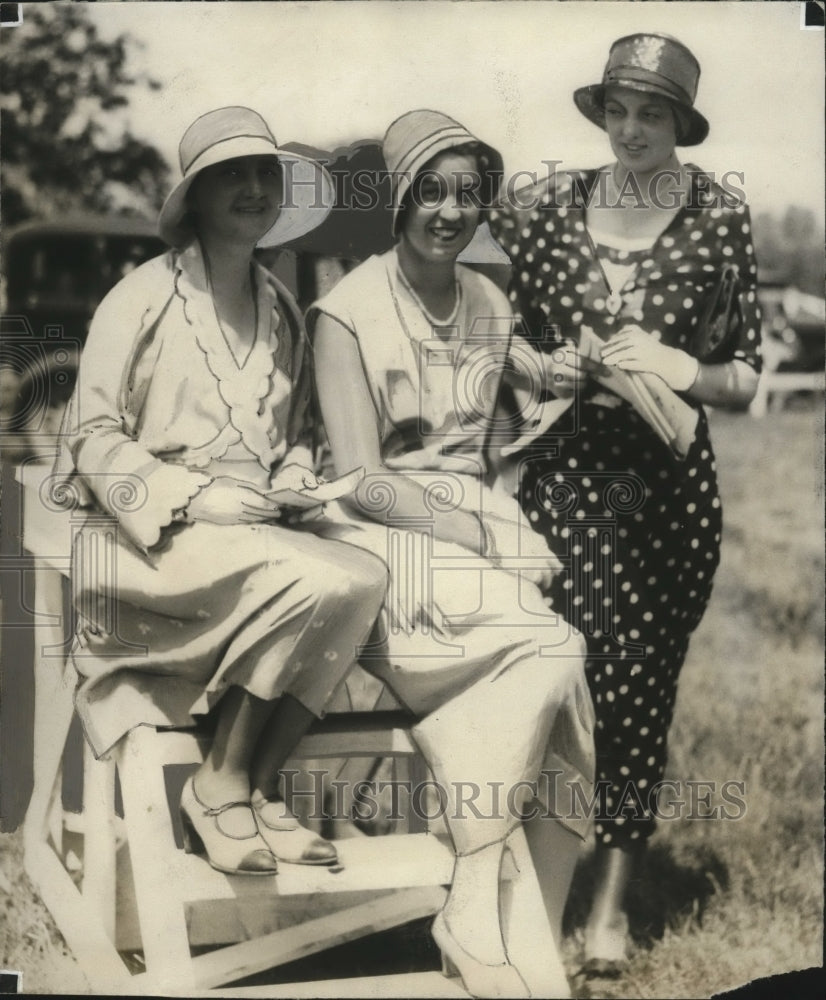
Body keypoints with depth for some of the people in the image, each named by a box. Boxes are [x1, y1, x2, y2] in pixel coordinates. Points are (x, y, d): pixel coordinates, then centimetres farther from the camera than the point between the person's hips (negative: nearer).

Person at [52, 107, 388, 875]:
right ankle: (219, 788, -15)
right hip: (154, 534, -6)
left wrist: (294, 479, 1)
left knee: (364, 578, -26)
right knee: (312, 579, -31)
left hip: (256, 533, 6)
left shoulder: (283, 312, 18)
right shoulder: (144, 296, 0)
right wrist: (192, 497, -16)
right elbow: (92, 437, -5)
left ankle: (253, 790, -16)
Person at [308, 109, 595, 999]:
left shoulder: (491, 306, 14)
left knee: (554, 655, -25)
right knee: (546, 650, -29)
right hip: (383, 538, -5)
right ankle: (475, 910, -21)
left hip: (479, 521, 5)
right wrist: (485, 538, -18)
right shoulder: (349, 313, -5)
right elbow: (362, 480, -11)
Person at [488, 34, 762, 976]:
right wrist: (544, 368, -5)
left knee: (642, 683, 3)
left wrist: (681, 368, -13)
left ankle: (613, 896, 15)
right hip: (565, 467, 0)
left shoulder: (720, 216, 2)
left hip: (668, 477, 0)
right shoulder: (549, 206, 5)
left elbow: (746, 379, 6)